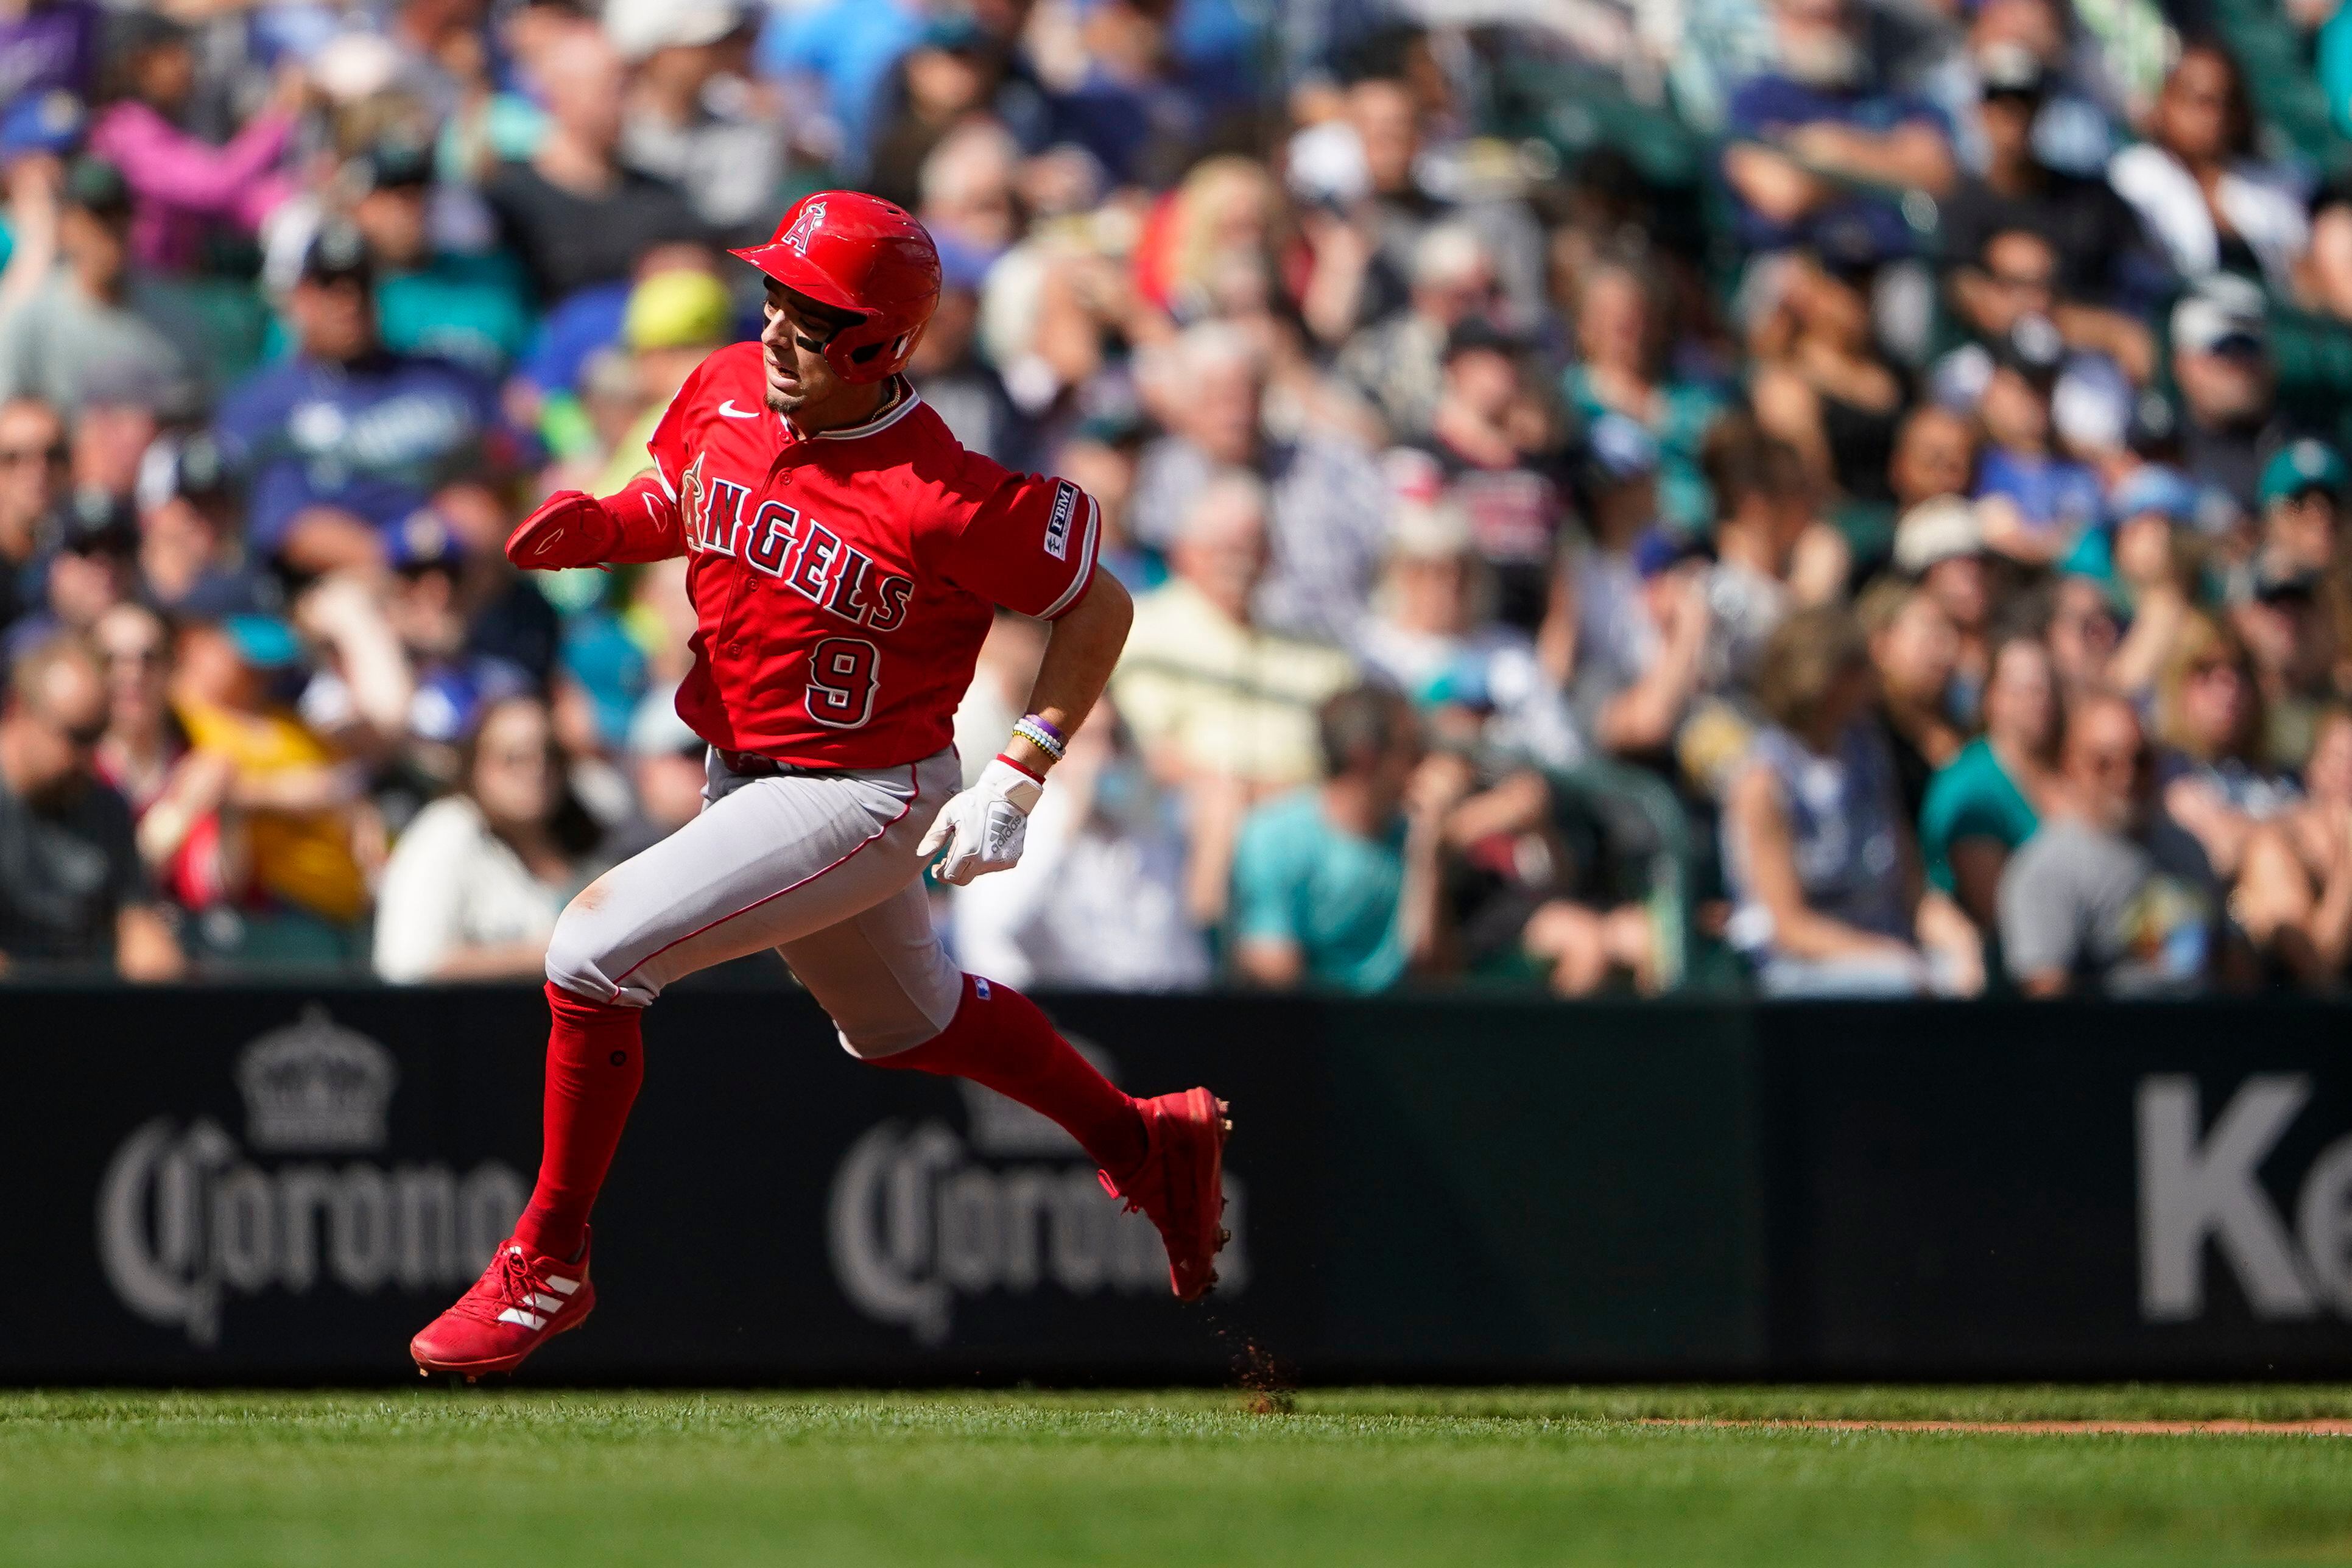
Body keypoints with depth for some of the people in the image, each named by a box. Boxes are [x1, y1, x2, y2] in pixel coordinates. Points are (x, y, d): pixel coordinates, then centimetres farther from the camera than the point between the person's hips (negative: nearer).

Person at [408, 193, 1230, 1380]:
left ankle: (548, 1266, -5)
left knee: (595, 949, -20)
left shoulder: (944, 498, -27)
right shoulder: (727, 393, -7)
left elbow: (1097, 606, -15)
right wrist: (600, 526, -11)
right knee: (904, 1023, 28)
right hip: (741, 775, 8)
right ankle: (1149, 1146, 51)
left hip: (863, 798, -8)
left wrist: (1018, 778, -20)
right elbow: (673, 503, 12)